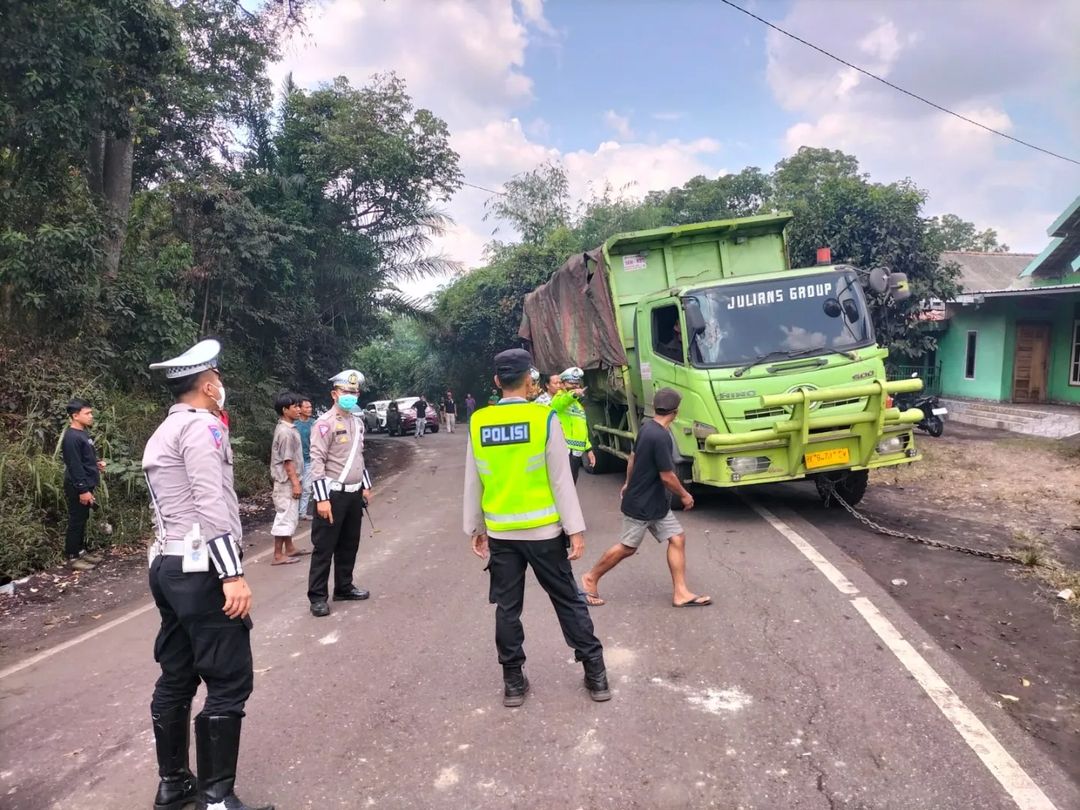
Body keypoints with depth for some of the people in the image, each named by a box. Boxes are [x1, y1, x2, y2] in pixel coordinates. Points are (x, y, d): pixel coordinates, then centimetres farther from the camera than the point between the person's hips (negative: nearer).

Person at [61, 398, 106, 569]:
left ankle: (80, 552, 26)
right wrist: (83, 490, -23)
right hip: (77, 488, -10)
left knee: (82, 520, 16)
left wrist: (96, 464, 5)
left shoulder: (83, 433, 11)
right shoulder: (72, 437, -20)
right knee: (76, 522, -1)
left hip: (85, 485, 10)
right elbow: (74, 466, -23)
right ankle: (72, 557, 8)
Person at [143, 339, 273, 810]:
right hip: (201, 570, -10)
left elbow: (178, 504, 17)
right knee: (228, 684, -4)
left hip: (168, 566, 10)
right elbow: (213, 506, -20)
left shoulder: (162, 433, 20)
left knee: (176, 680, 16)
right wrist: (233, 574, -22)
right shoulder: (200, 426, -12)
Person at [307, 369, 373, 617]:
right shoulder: (325, 423, -12)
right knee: (324, 547, -1)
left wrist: (366, 486, 19)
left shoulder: (358, 421, 12)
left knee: (349, 544, 16)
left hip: (354, 493, 8)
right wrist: (322, 498, -21)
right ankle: (317, 596, 7)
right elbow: (317, 462, -16)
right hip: (333, 494, -7)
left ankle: (344, 588, 28)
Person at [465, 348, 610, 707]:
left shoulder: (478, 423, -1)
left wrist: (474, 528, 16)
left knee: (507, 607, 11)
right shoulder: (544, 418, -10)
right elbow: (561, 480, -10)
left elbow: (473, 483, 5)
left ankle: (513, 681, 19)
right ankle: (595, 673, 18)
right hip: (543, 529, -2)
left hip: (500, 532, 2)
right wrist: (576, 529, -6)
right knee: (568, 600, 10)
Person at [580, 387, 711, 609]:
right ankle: (591, 578, 21)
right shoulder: (660, 437, -26)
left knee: (677, 539, 4)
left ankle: (681, 593, 6)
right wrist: (685, 495, -7)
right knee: (627, 547, 4)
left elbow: (633, 457, 15)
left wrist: (629, 483, 28)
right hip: (641, 505, -9)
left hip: (657, 504, 9)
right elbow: (667, 476, -23)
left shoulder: (646, 427, 2)